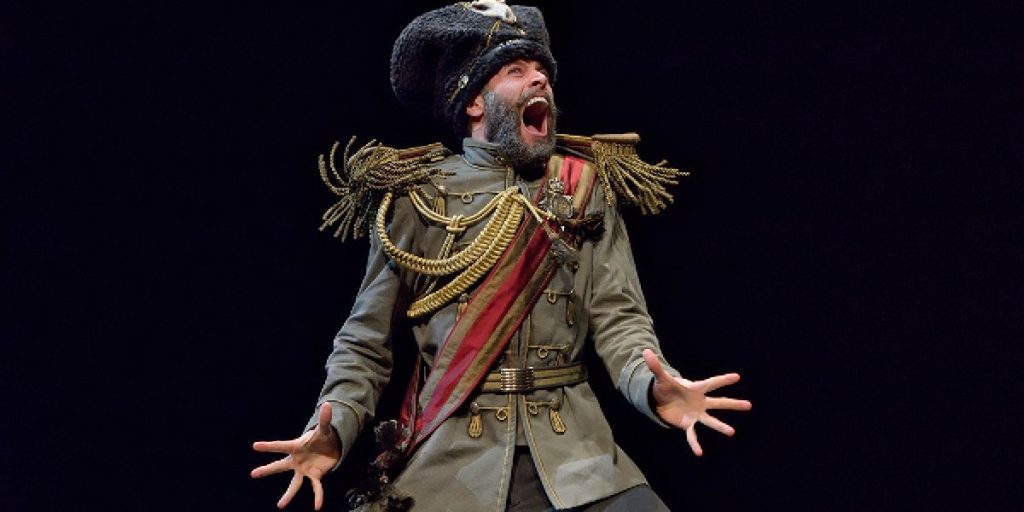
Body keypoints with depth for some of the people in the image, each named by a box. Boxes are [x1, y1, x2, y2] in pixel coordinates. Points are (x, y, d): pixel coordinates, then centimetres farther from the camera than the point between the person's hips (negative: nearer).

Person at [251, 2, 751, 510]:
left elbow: (618, 318, 1)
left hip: (573, 450, 1)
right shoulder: (415, 196, 3)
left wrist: (654, 387, -20)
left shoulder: (586, 188, 8)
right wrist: (333, 427, -13)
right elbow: (365, 340, 5)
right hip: (446, 453, -1)